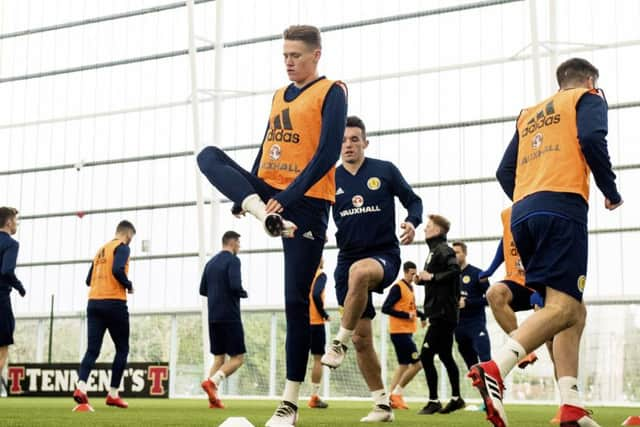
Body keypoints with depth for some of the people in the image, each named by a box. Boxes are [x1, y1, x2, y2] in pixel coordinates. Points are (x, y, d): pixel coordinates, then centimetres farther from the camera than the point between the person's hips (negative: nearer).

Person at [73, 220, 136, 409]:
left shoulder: (101, 249, 20)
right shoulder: (122, 247, -2)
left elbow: (89, 280, 19)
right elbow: (117, 270, -19)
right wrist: (129, 286, -4)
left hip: (94, 303, 6)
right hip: (114, 303, -6)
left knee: (92, 349, 0)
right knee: (122, 349, 7)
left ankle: (81, 387, -21)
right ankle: (113, 394, 5)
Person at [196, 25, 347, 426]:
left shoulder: (331, 92, -5)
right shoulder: (279, 95, 17)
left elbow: (328, 154, -15)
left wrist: (287, 197, -21)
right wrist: (246, 196, 11)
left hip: (306, 203, -7)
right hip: (270, 194, 7)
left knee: (296, 300, -7)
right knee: (209, 155, -13)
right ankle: (266, 216, -32)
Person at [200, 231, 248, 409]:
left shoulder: (210, 263, 15)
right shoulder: (233, 260, -8)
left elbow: (202, 290, 16)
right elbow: (235, 286, -20)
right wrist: (244, 294, 0)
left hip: (213, 317, 7)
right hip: (230, 316, -7)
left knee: (219, 357, 10)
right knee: (238, 357, -1)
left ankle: (213, 398, 0)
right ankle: (212, 381, -20)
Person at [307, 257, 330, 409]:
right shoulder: (320, 274, -6)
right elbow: (316, 295, -21)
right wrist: (324, 314, -9)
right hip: (315, 322, -5)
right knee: (318, 359, 2)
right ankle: (315, 397, 2)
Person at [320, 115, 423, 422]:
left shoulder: (385, 170, 1)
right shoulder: (330, 180, 7)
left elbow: (413, 200, 7)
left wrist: (412, 222, -14)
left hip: (384, 255, -3)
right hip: (347, 258, 4)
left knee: (359, 271, -40)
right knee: (361, 338, 3)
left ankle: (339, 343, -24)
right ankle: (382, 405, 16)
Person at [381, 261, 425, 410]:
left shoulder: (410, 287, 15)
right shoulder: (398, 287, -12)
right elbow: (385, 308, -17)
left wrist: (422, 315, 10)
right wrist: (406, 315, -19)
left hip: (406, 332, 9)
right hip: (400, 332, -9)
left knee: (403, 365, 11)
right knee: (417, 363, -10)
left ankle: (392, 396, 15)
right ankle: (397, 392, -2)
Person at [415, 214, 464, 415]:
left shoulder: (443, 250, -12)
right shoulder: (434, 251, 17)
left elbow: (455, 271, -28)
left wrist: (432, 276, -22)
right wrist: (423, 279, 4)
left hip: (443, 313, -10)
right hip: (440, 313, 10)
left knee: (426, 355, -9)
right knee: (445, 355, 14)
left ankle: (434, 401, -2)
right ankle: (456, 398, 22)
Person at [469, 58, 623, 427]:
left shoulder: (530, 114, 30)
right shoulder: (588, 98, 13)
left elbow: (505, 172, 21)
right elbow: (591, 139, -8)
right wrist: (611, 191, 2)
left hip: (522, 213, 7)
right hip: (562, 207, -7)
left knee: (574, 312, 9)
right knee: (562, 306, -15)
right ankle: (495, 369, -34)